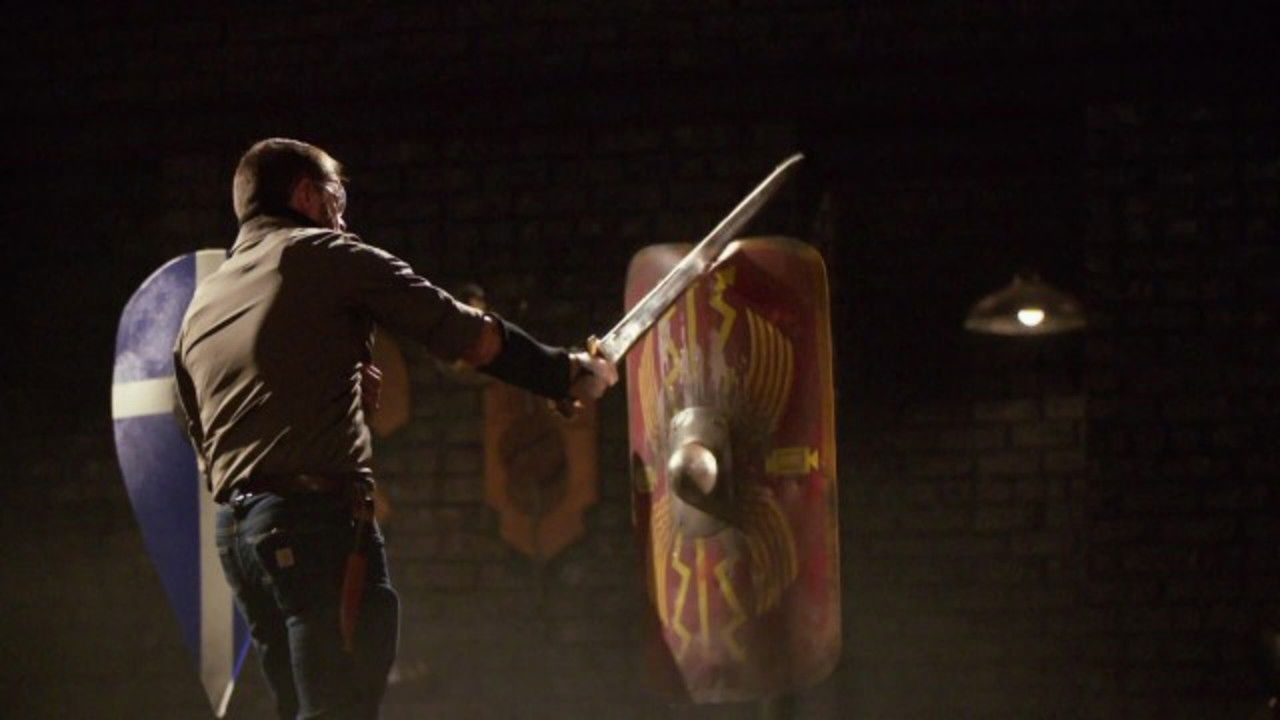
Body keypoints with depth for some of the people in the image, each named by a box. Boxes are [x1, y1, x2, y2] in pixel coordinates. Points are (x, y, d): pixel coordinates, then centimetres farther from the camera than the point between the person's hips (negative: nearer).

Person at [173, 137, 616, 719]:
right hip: (321, 518, -7)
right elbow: (469, 336, -3)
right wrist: (569, 373, 10)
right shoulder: (323, 255, 2)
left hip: (235, 531, 8)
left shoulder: (199, 307, 21)